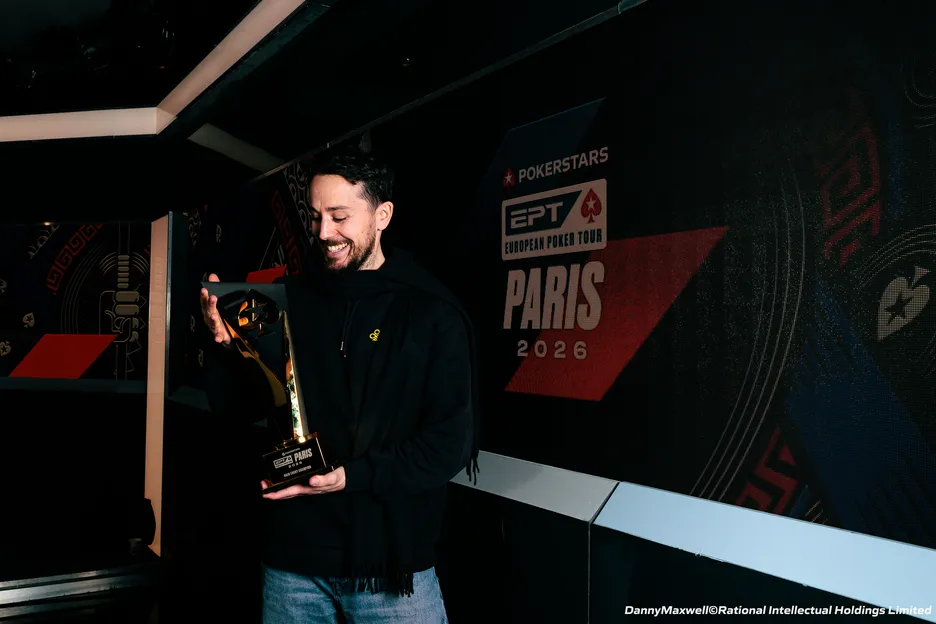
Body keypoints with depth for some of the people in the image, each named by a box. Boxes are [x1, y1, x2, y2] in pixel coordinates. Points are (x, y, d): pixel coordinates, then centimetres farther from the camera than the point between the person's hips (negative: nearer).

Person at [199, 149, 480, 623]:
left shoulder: (432, 313, -7)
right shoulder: (287, 299, 3)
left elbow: (451, 442, -10)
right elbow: (230, 404, 7)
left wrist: (352, 476, -20)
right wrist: (225, 344, -13)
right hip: (292, 559, 3)